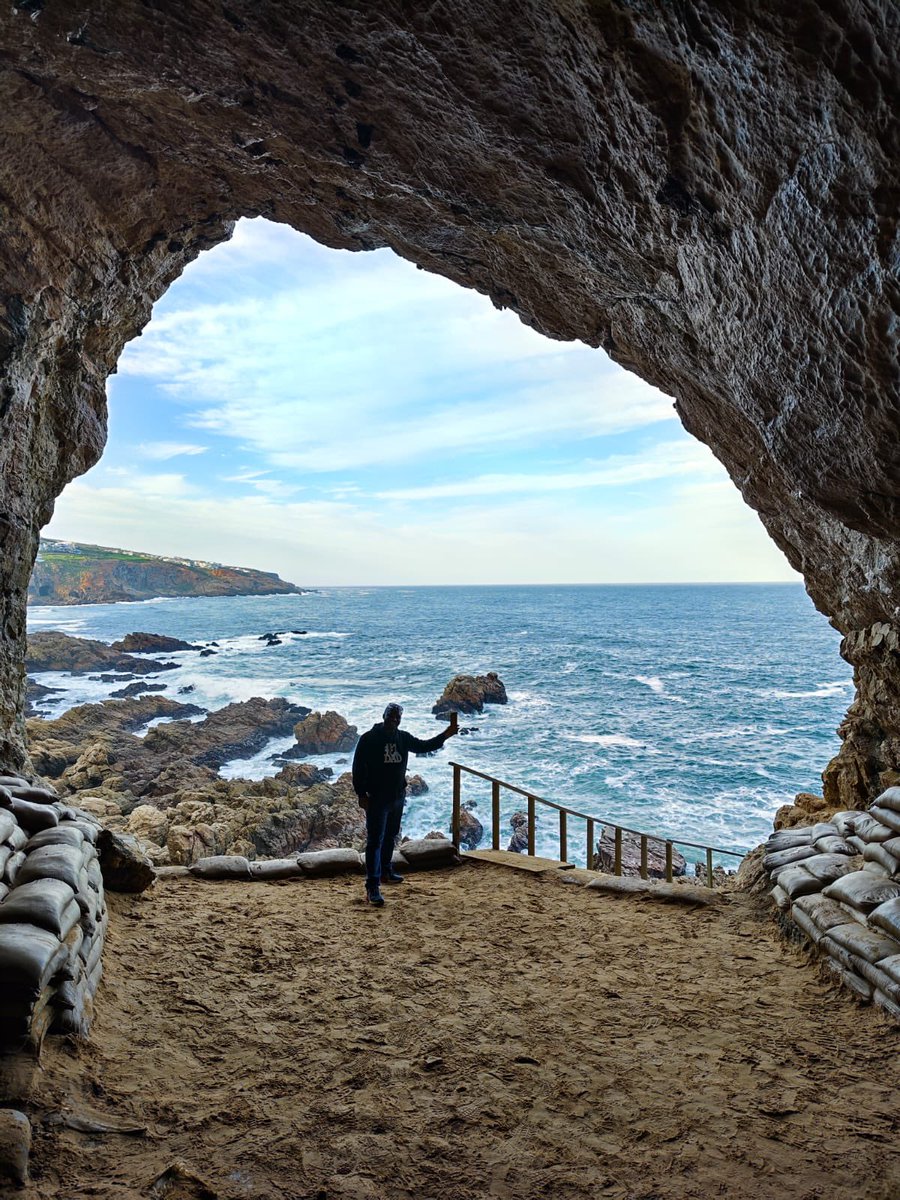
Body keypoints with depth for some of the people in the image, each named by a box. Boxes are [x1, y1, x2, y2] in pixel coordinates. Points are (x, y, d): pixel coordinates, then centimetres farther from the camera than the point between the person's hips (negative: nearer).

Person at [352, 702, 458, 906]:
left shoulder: (403, 737, 4)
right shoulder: (369, 739, -13)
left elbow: (423, 746, 13)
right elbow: (358, 767, -11)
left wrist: (445, 735, 4)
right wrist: (361, 794, -15)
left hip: (398, 796, 7)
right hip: (377, 798, -7)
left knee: (390, 837, 21)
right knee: (375, 841, -8)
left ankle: (385, 872, 39)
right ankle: (372, 886, -9)